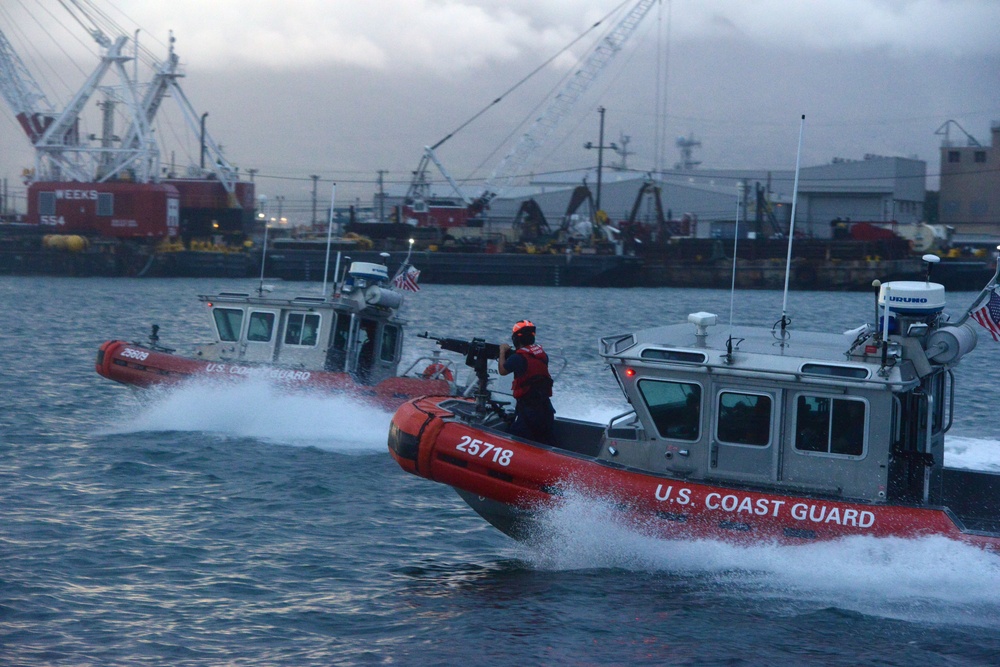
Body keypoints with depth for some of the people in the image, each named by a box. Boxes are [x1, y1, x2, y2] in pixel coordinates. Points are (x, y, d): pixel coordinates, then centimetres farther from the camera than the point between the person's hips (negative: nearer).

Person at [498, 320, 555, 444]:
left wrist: (502, 351, 12)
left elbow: (502, 370, -1)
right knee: (546, 442, 14)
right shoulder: (542, 353, 5)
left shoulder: (519, 357, -15)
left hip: (527, 408, -7)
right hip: (545, 406, 7)